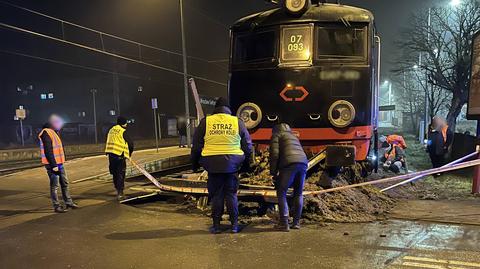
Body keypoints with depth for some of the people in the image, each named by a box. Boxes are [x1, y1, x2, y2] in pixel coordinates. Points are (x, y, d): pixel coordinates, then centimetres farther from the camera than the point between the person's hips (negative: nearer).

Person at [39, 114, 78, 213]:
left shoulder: (54, 132, 17)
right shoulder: (46, 133, -14)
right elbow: (48, 151, -21)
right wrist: (53, 165, -22)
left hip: (59, 163, 10)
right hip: (52, 165, -10)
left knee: (65, 183, 14)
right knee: (55, 186, -2)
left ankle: (68, 202, 24)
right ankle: (57, 206, 6)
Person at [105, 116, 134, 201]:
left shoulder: (111, 130, 14)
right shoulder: (123, 131, -8)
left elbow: (110, 142, 19)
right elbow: (130, 143, -6)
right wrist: (130, 153, 12)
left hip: (111, 153, 7)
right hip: (119, 154, -7)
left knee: (115, 173, 17)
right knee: (121, 174, -3)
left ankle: (118, 190, 30)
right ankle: (120, 193, -6)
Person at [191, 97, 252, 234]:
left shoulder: (205, 122, 3)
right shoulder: (237, 122, 5)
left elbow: (196, 145, 7)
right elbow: (247, 145, 9)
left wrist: (195, 163, 18)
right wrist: (246, 164, 20)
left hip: (213, 164, 0)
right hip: (232, 164, 1)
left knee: (216, 195, 8)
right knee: (231, 194, 10)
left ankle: (216, 225, 13)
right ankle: (234, 224, 14)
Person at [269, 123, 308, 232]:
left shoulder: (277, 135, 16)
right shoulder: (294, 136, 36)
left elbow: (274, 154, 1)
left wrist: (273, 172, 8)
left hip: (289, 164, -6)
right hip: (303, 163, 6)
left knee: (281, 194, 4)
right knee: (298, 194, 18)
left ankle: (284, 223, 1)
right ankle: (296, 222, 20)